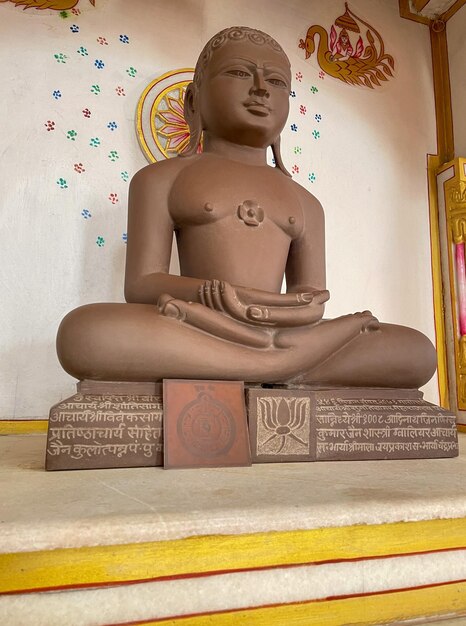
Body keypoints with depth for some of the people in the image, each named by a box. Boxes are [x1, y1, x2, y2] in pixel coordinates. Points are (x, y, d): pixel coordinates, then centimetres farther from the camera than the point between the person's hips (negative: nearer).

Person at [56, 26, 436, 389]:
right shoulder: (162, 178, 10)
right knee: (81, 332, -32)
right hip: (191, 335, -2)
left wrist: (296, 309, -15)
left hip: (281, 329, 3)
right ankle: (285, 358, -25)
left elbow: (312, 302, 11)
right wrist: (206, 294, -22)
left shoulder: (305, 203, 19)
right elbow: (141, 284, 0)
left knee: (419, 352, -9)